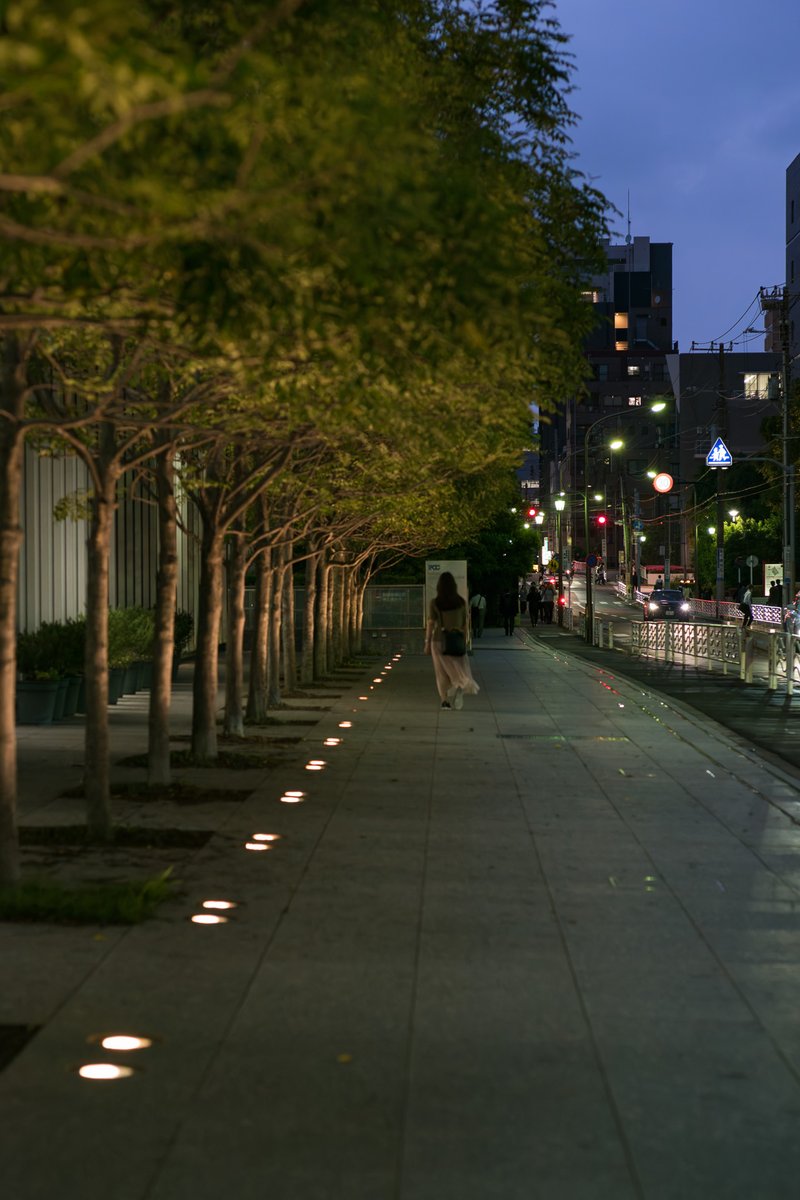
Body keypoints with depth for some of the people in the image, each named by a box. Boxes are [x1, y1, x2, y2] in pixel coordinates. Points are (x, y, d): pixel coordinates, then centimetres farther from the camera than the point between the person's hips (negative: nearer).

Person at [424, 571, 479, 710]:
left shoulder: (435, 603, -7)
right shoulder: (461, 602, -1)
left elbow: (430, 624, -7)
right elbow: (464, 623, 3)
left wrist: (427, 642, -1)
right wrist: (464, 641, 12)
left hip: (439, 641, -1)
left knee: (442, 672, 8)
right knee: (459, 668, 10)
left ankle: (445, 700, 5)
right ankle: (459, 685, -20)